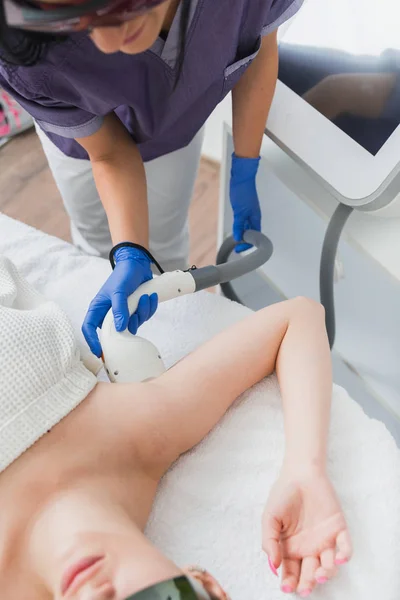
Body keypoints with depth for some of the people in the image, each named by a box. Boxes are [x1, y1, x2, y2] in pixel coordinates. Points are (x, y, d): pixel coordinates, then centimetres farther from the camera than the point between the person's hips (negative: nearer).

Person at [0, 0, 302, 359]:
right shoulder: (29, 61, -44)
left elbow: (260, 49, -18)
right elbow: (110, 155, -28)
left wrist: (244, 174, -13)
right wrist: (132, 257, -41)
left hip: (175, 121, 1)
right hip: (82, 131, 0)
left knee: (165, 241, 15)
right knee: (94, 239, 19)